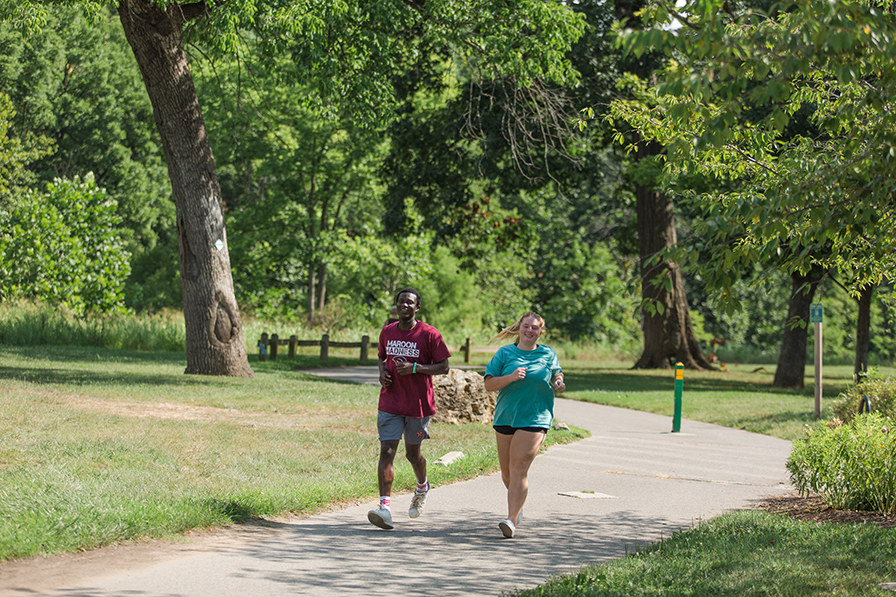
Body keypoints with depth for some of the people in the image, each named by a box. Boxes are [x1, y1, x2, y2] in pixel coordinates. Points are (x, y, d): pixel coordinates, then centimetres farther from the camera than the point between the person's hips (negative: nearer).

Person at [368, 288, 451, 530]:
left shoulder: (429, 334, -8)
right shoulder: (387, 332, 6)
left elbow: (443, 367, -7)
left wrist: (414, 368, -19)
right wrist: (382, 371, 0)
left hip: (418, 404, -2)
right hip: (390, 403, 3)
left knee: (412, 453, 12)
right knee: (386, 452, -10)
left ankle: (422, 487, 44)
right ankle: (385, 506, -16)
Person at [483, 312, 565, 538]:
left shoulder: (548, 354, 7)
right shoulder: (504, 353, 4)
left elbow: (556, 374, 24)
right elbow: (489, 384, -1)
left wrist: (558, 384, 1)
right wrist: (511, 377, -18)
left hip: (535, 418, -2)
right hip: (505, 417, 2)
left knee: (519, 468, -15)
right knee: (507, 471, 11)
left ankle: (511, 519, -19)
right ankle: (517, 506, 39)